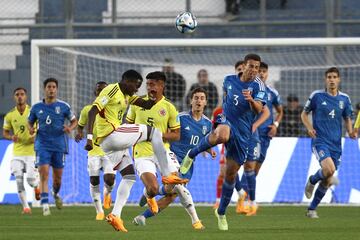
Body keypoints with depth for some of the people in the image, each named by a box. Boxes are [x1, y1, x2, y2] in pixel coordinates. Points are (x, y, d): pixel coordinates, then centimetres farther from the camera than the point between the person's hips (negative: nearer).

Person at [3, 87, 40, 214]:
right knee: (19, 179, -8)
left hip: (32, 151, -2)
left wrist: (36, 136, -14)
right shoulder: (9, 116, 1)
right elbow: (5, 132, 11)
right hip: (17, 153, 2)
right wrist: (11, 137, -11)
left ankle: (37, 186, 26)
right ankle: (25, 206, 2)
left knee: (31, 178, -12)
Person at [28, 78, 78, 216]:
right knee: (44, 174, -15)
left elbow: (74, 121, 9)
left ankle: (56, 194, 42)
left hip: (59, 145, 0)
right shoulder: (37, 107, 3)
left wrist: (70, 128, -13)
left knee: (58, 177, 8)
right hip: (42, 145, 0)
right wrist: (31, 129, -7)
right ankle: (45, 205, -17)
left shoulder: (63, 106, 0)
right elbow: (30, 122, 16)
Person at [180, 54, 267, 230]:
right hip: (227, 122, -1)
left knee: (231, 173, 5)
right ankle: (192, 154, -15)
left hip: (243, 133, 1)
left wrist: (251, 100, -41)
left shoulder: (258, 85, -7)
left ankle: (221, 212, 24)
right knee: (221, 135, -41)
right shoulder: (229, 80, 2)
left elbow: (258, 110, -23)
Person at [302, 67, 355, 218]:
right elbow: (304, 114, 8)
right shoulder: (317, 95, -2)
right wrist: (309, 127, -11)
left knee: (327, 180, 5)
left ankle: (312, 209, 20)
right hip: (320, 141, -4)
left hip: (336, 143, 4)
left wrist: (350, 131, -4)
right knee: (329, 169, -27)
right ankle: (312, 180, 6)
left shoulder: (344, 99, 7)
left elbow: (347, 119, 17)